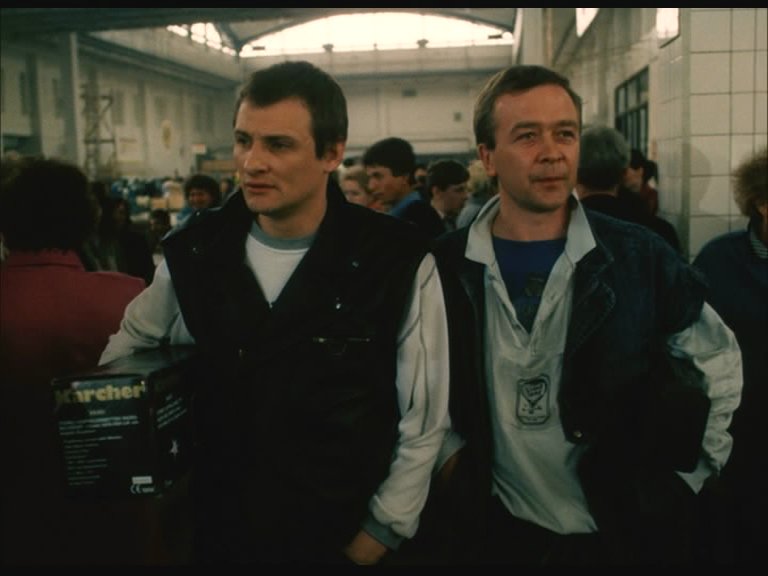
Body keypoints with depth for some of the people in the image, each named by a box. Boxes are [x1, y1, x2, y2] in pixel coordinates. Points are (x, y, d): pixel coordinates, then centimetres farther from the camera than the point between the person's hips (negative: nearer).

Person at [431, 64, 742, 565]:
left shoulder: (640, 258, -9)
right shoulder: (446, 267, -8)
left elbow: (719, 365, 3)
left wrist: (683, 479, 2)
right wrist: (453, 463, 2)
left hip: (627, 530, 0)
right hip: (500, 528, 1)